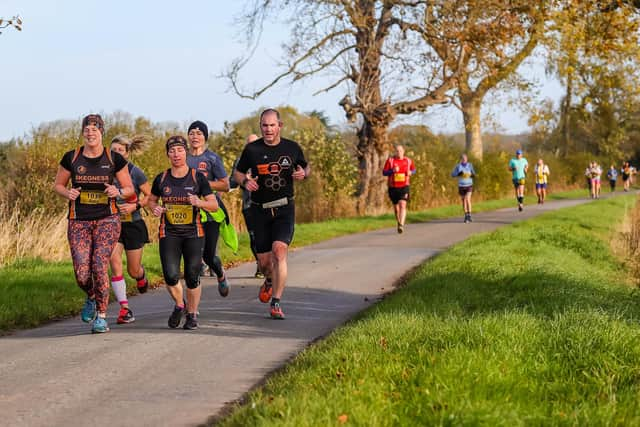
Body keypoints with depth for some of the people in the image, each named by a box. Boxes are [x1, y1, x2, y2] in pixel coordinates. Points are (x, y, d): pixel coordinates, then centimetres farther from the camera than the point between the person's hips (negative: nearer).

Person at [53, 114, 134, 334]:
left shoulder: (114, 159, 1)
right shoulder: (71, 158, 3)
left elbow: (130, 189, 8)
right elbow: (58, 185, 13)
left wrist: (118, 192, -15)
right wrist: (68, 193, -9)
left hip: (107, 220, -1)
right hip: (79, 221, 1)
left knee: (100, 267, -14)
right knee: (81, 272, -8)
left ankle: (102, 316, 1)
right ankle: (91, 298, 27)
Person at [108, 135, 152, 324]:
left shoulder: (135, 172, -9)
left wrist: (135, 206, -17)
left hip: (133, 225, -2)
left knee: (133, 270, 7)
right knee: (115, 263, -17)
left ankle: (141, 275, 47)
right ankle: (125, 308, -13)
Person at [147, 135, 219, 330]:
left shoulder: (198, 177, -1)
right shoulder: (161, 179, 5)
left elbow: (214, 205, 0)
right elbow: (151, 199, 20)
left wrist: (199, 202, -20)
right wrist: (154, 208, -2)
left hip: (193, 233, -1)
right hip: (169, 234, 1)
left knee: (192, 277, -3)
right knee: (171, 276, -11)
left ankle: (192, 314, 17)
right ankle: (179, 305, 18)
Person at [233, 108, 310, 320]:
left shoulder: (292, 148, 2)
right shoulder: (252, 149, -1)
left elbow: (306, 166, 18)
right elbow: (238, 173, 11)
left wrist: (303, 173, -6)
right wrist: (245, 181, -12)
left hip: (284, 209, -1)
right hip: (260, 210, 1)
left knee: (279, 250, -21)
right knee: (264, 260, 5)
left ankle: (276, 303, -18)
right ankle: (269, 281, 44)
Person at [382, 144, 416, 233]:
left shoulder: (408, 161, 5)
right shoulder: (390, 160, -2)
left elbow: (414, 169, 21)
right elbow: (384, 172, -4)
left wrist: (411, 172, -3)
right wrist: (393, 171, -22)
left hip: (404, 187, -1)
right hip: (393, 187, 1)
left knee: (402, 205, -18)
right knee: (396, 207, 10)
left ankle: (401, 225, -25)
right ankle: (398, 222, 33)